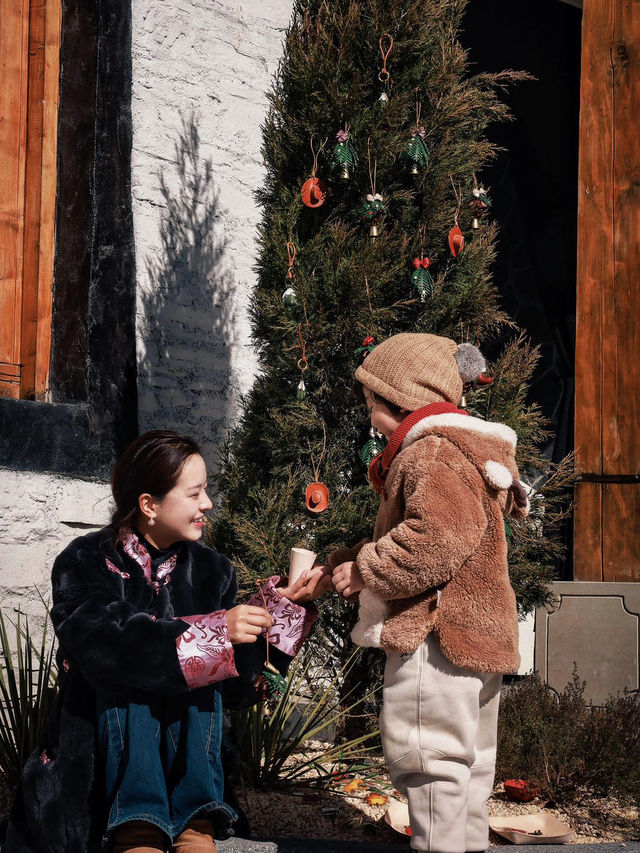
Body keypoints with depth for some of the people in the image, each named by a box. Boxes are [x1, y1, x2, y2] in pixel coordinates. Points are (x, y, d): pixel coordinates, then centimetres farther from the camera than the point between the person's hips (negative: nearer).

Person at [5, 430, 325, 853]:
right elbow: (102, 644, -27)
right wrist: (214, 633, -33)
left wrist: (278, 606, -13)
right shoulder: (85, 563, -6)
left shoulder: (211, 571, 6)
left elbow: (237, 683, -1)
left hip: (186, 747, 3)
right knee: (129, 674, -29)